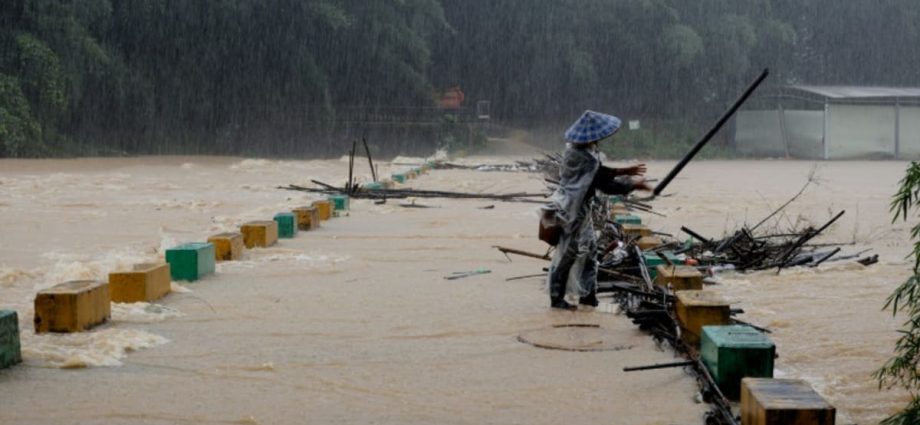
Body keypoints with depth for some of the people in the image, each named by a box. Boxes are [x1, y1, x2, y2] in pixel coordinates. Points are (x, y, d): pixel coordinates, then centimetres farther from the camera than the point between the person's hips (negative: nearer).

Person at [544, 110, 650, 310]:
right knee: (567, 254, 1)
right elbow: (606, 184, -21)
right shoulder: (585, 158, -26)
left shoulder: (578, 149, 4)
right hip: (571, 211, -10)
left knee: (589, 249, 16)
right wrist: (634, 184, -10)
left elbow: (600, 172, 15)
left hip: (579, 208, 10)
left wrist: (624, 171, 10)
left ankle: (587, 293, 23)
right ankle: (557, 298, 11)